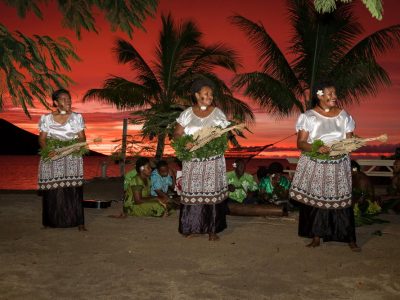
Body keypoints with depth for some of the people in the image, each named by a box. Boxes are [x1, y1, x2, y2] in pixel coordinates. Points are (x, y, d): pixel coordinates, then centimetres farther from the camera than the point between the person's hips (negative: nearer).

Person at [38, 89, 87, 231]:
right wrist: (48, 150, -17)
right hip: (52, 160, 0)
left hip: (72, 160, 0)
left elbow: (82, 138, 7)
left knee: (73, 190, -7)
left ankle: (78, 221, -4)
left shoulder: (77, 117, 8)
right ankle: (50, 221, 9)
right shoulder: (47, 118, 6)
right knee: (52, 191, -4)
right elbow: (42, 139, 3)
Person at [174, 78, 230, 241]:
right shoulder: (187, 113, 6)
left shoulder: (218, 113, 5)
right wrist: (185, 143, -15)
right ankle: (192, 228, 12)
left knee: (212, 193, -2)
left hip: (213, 162, 0)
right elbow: (177, 134, 5)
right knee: (192, 193, 1)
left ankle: (212, 230, 5)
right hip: (192, 162, 1)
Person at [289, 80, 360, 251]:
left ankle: (349, 238, 9)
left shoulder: (343, 116, 7)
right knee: (315, 200, 2)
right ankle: (316, 237, 14)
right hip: (315, 165, -1)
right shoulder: (308, 116, -1)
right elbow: (300, 143, -5)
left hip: (338, 166, 1)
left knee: (341, 200, -1)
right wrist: (316, 148, -22)